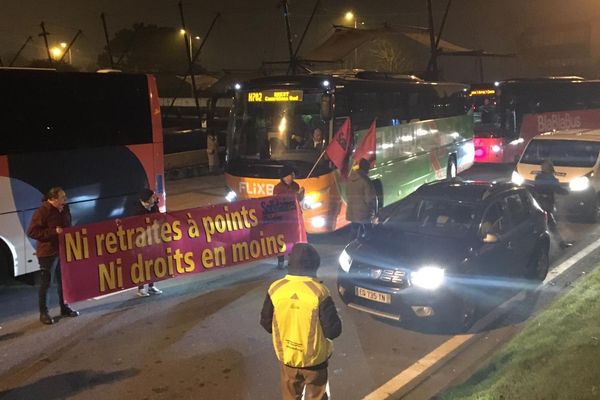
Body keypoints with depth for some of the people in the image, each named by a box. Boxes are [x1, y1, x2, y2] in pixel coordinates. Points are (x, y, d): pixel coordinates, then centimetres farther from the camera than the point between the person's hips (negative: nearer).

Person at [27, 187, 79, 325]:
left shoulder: (64, 209, 5)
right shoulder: (42, 212, -17)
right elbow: (32, 232, -20)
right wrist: (53, 232, -25)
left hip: (63, 250, 7)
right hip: (48, 252, -7)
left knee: (63, 281, 15)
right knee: (46, 282, 1)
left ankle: (65, 308, 28)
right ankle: (43, 313, 11)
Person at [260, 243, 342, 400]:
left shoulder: (275, 288, -13)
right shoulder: (319, 292, -22)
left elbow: (266, 323, -1)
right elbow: (333, 331, -18)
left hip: (287, 356, 3)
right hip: (314, 358, -2)